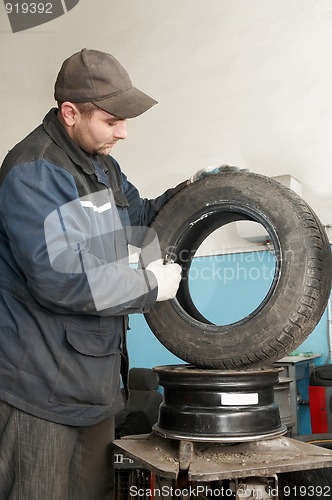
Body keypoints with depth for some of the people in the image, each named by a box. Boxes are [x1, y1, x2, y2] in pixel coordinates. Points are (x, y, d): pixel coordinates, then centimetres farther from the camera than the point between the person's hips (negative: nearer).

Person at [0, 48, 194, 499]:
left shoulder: (100, 163, 12)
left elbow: (136, 220, 27)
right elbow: (61, 278, -29)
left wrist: (184, 195, 9)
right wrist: (149, 285, -17)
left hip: (98, 372, 9)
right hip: (44, 384, -9)